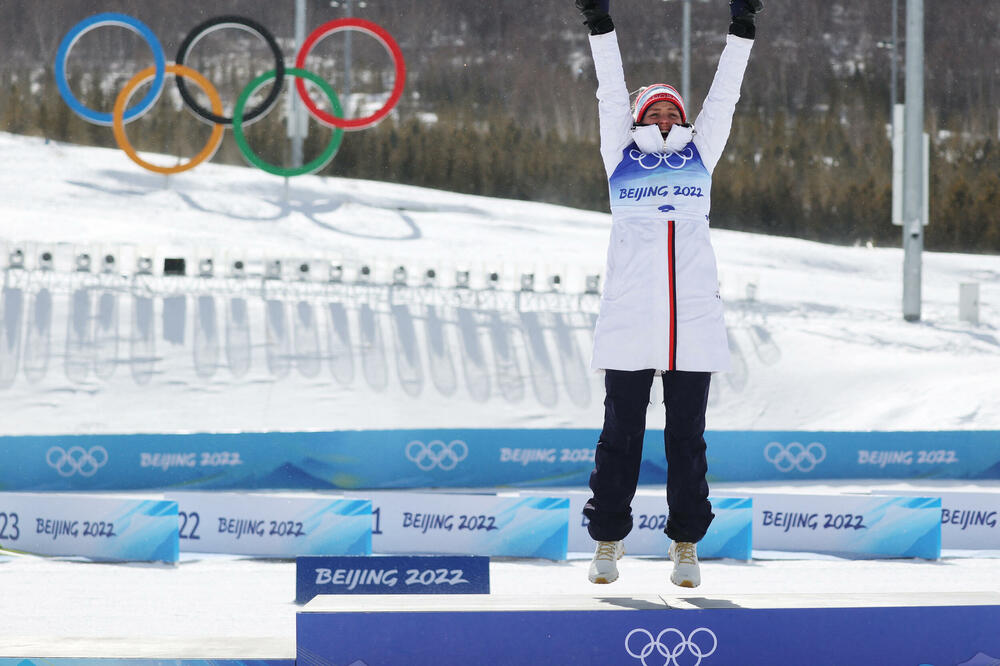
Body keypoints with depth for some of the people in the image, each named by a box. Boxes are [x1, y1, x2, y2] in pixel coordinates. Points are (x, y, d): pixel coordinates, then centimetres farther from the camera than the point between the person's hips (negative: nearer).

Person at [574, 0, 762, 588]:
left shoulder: (699, 156, 17)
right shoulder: (622, 156, 13)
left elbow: (723, 98, 12)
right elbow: (612, 96, 7)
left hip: (693, 319, 1)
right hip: (629, 317, -1)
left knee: (687, 435, 4)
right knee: (621, 434, 2)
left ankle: (686, 545, 8)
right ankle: (608, 540, 10)